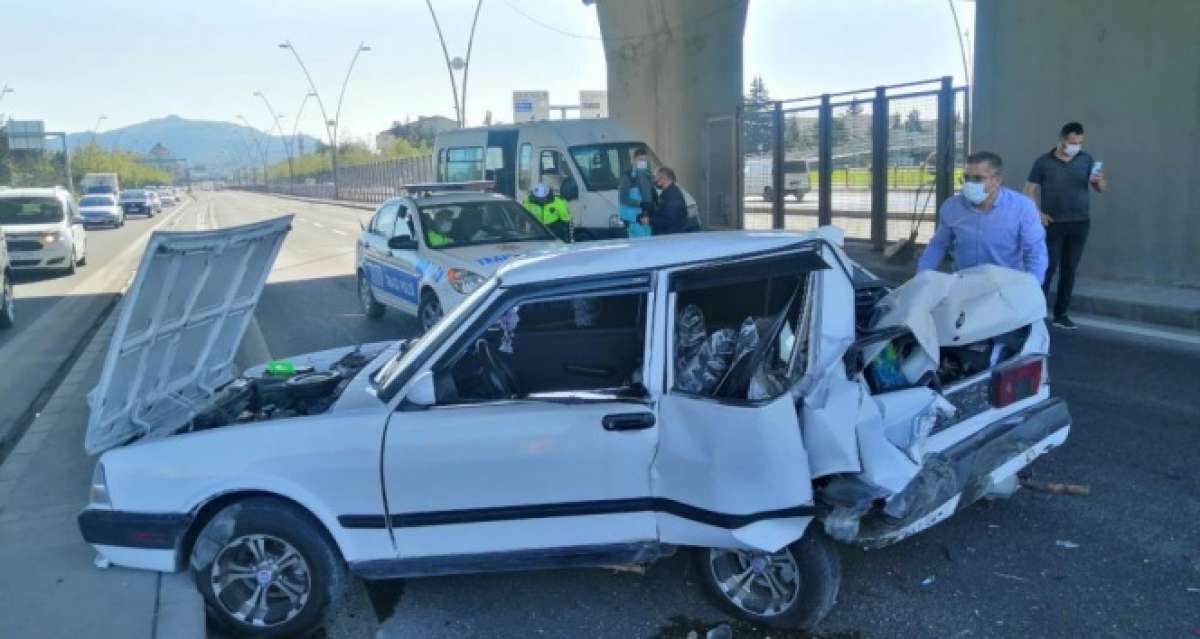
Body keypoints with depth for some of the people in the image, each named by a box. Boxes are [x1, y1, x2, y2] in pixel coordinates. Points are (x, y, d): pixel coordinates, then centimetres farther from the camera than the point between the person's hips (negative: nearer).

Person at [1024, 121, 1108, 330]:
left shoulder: (1086, 160, 6)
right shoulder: (1043, 162, -2)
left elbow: (1102, 189, 7)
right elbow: (1030, 190, 1)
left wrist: (1100, 180, -16)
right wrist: (1037, 213, -12)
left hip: (1080, 224, 3)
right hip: (1053, 224, -3)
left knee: (1069, 270, 6)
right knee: (1048, 268, -6)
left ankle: (1061, 314, 13)